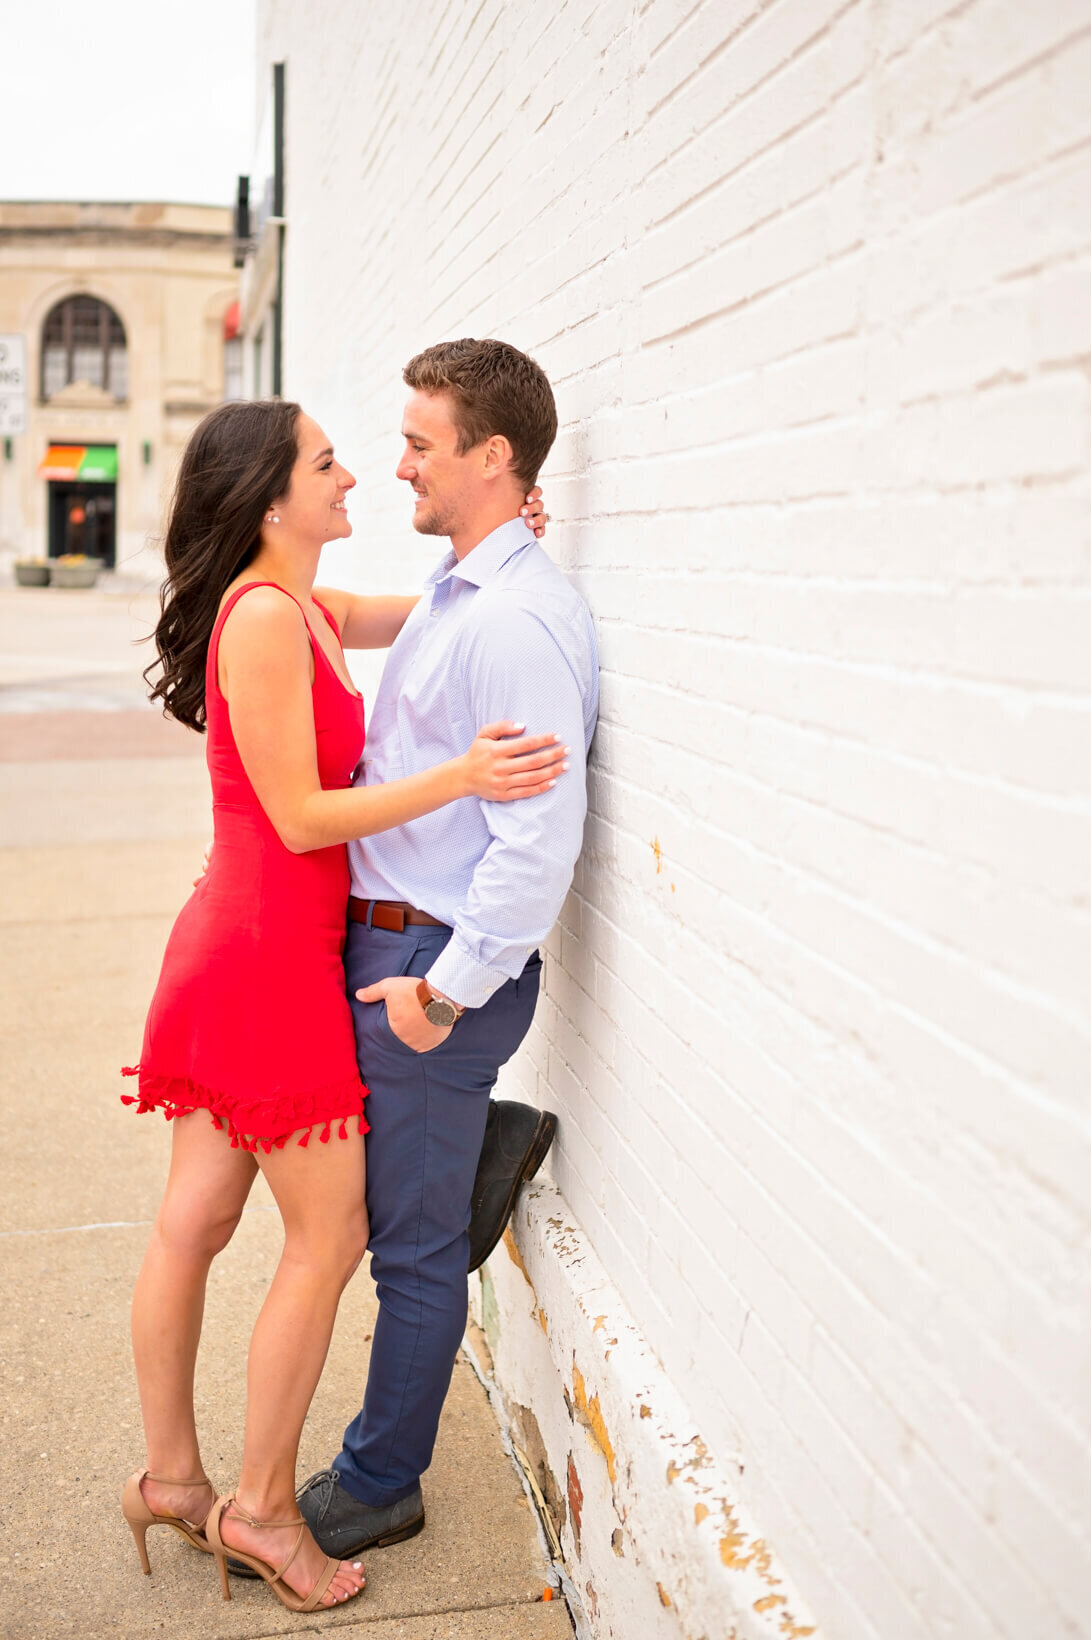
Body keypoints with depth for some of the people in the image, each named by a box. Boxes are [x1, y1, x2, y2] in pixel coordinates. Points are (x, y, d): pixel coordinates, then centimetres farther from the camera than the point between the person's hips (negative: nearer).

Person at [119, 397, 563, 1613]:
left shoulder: (303, 609, 12)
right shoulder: (265, 616, -17)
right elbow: (301, 816, -19)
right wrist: (461, 776, -25)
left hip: (238, 950, 9)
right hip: (269, 958, -9)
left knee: (195, 1219, 16)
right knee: (329, 1237, 2)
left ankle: (169, 1477, 31)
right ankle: (260, 1507, 18)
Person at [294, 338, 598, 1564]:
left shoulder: (518, 620, -20)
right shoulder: (452, 592, 11)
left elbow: (541, 836, -25)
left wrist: (449, 991, -19)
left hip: (436, 958, -9)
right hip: (389, 938, 9)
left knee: (413, 1245, 8)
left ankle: (380, 1486, 26)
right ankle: (480, 1142, 33)